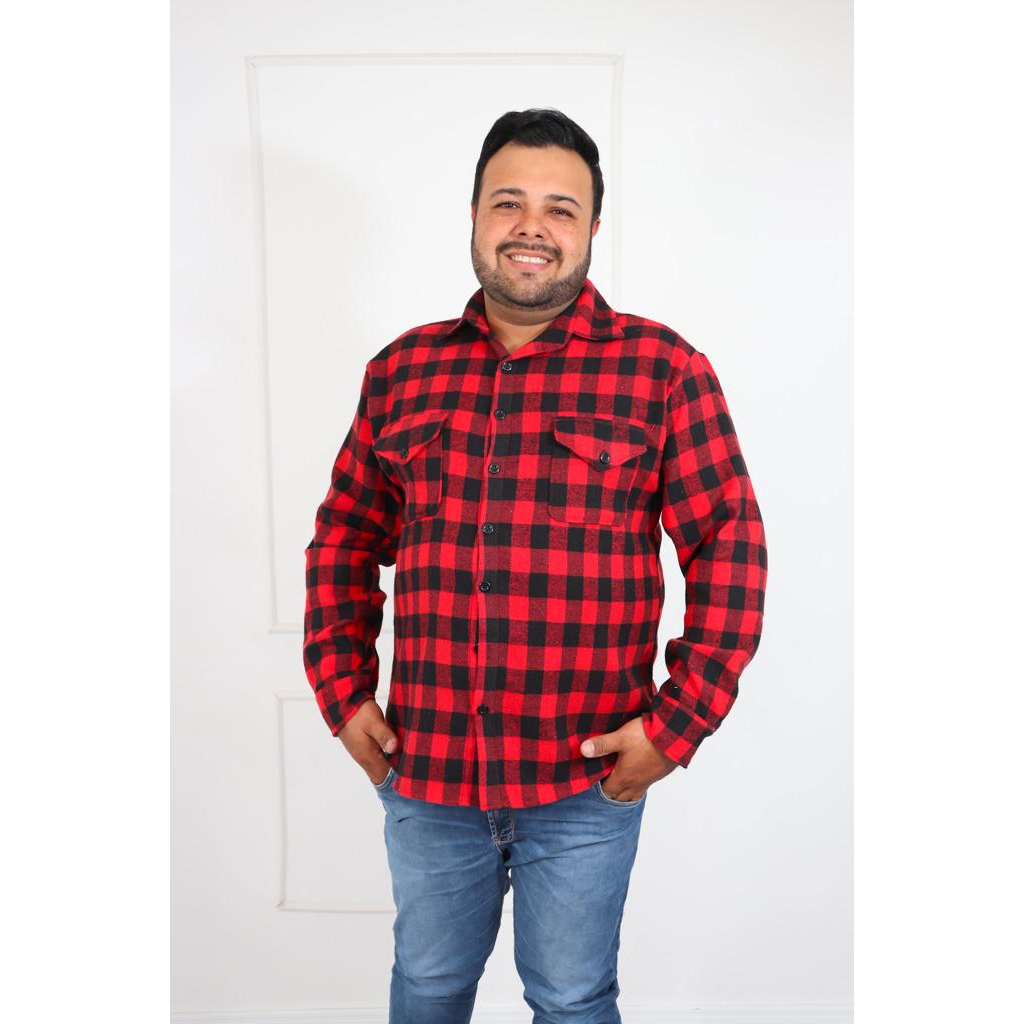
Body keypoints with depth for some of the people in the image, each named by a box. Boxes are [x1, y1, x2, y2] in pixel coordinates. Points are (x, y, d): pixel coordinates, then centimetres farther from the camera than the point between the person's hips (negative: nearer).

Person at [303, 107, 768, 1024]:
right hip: (423, 774, 3)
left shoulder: (663, 371, -5)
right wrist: (343, 691, 4)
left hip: (587, 781, -2)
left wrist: (678, 722, -11)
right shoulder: (402, 371, 4)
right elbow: (345, 536, 11)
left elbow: (732, 547, -6)